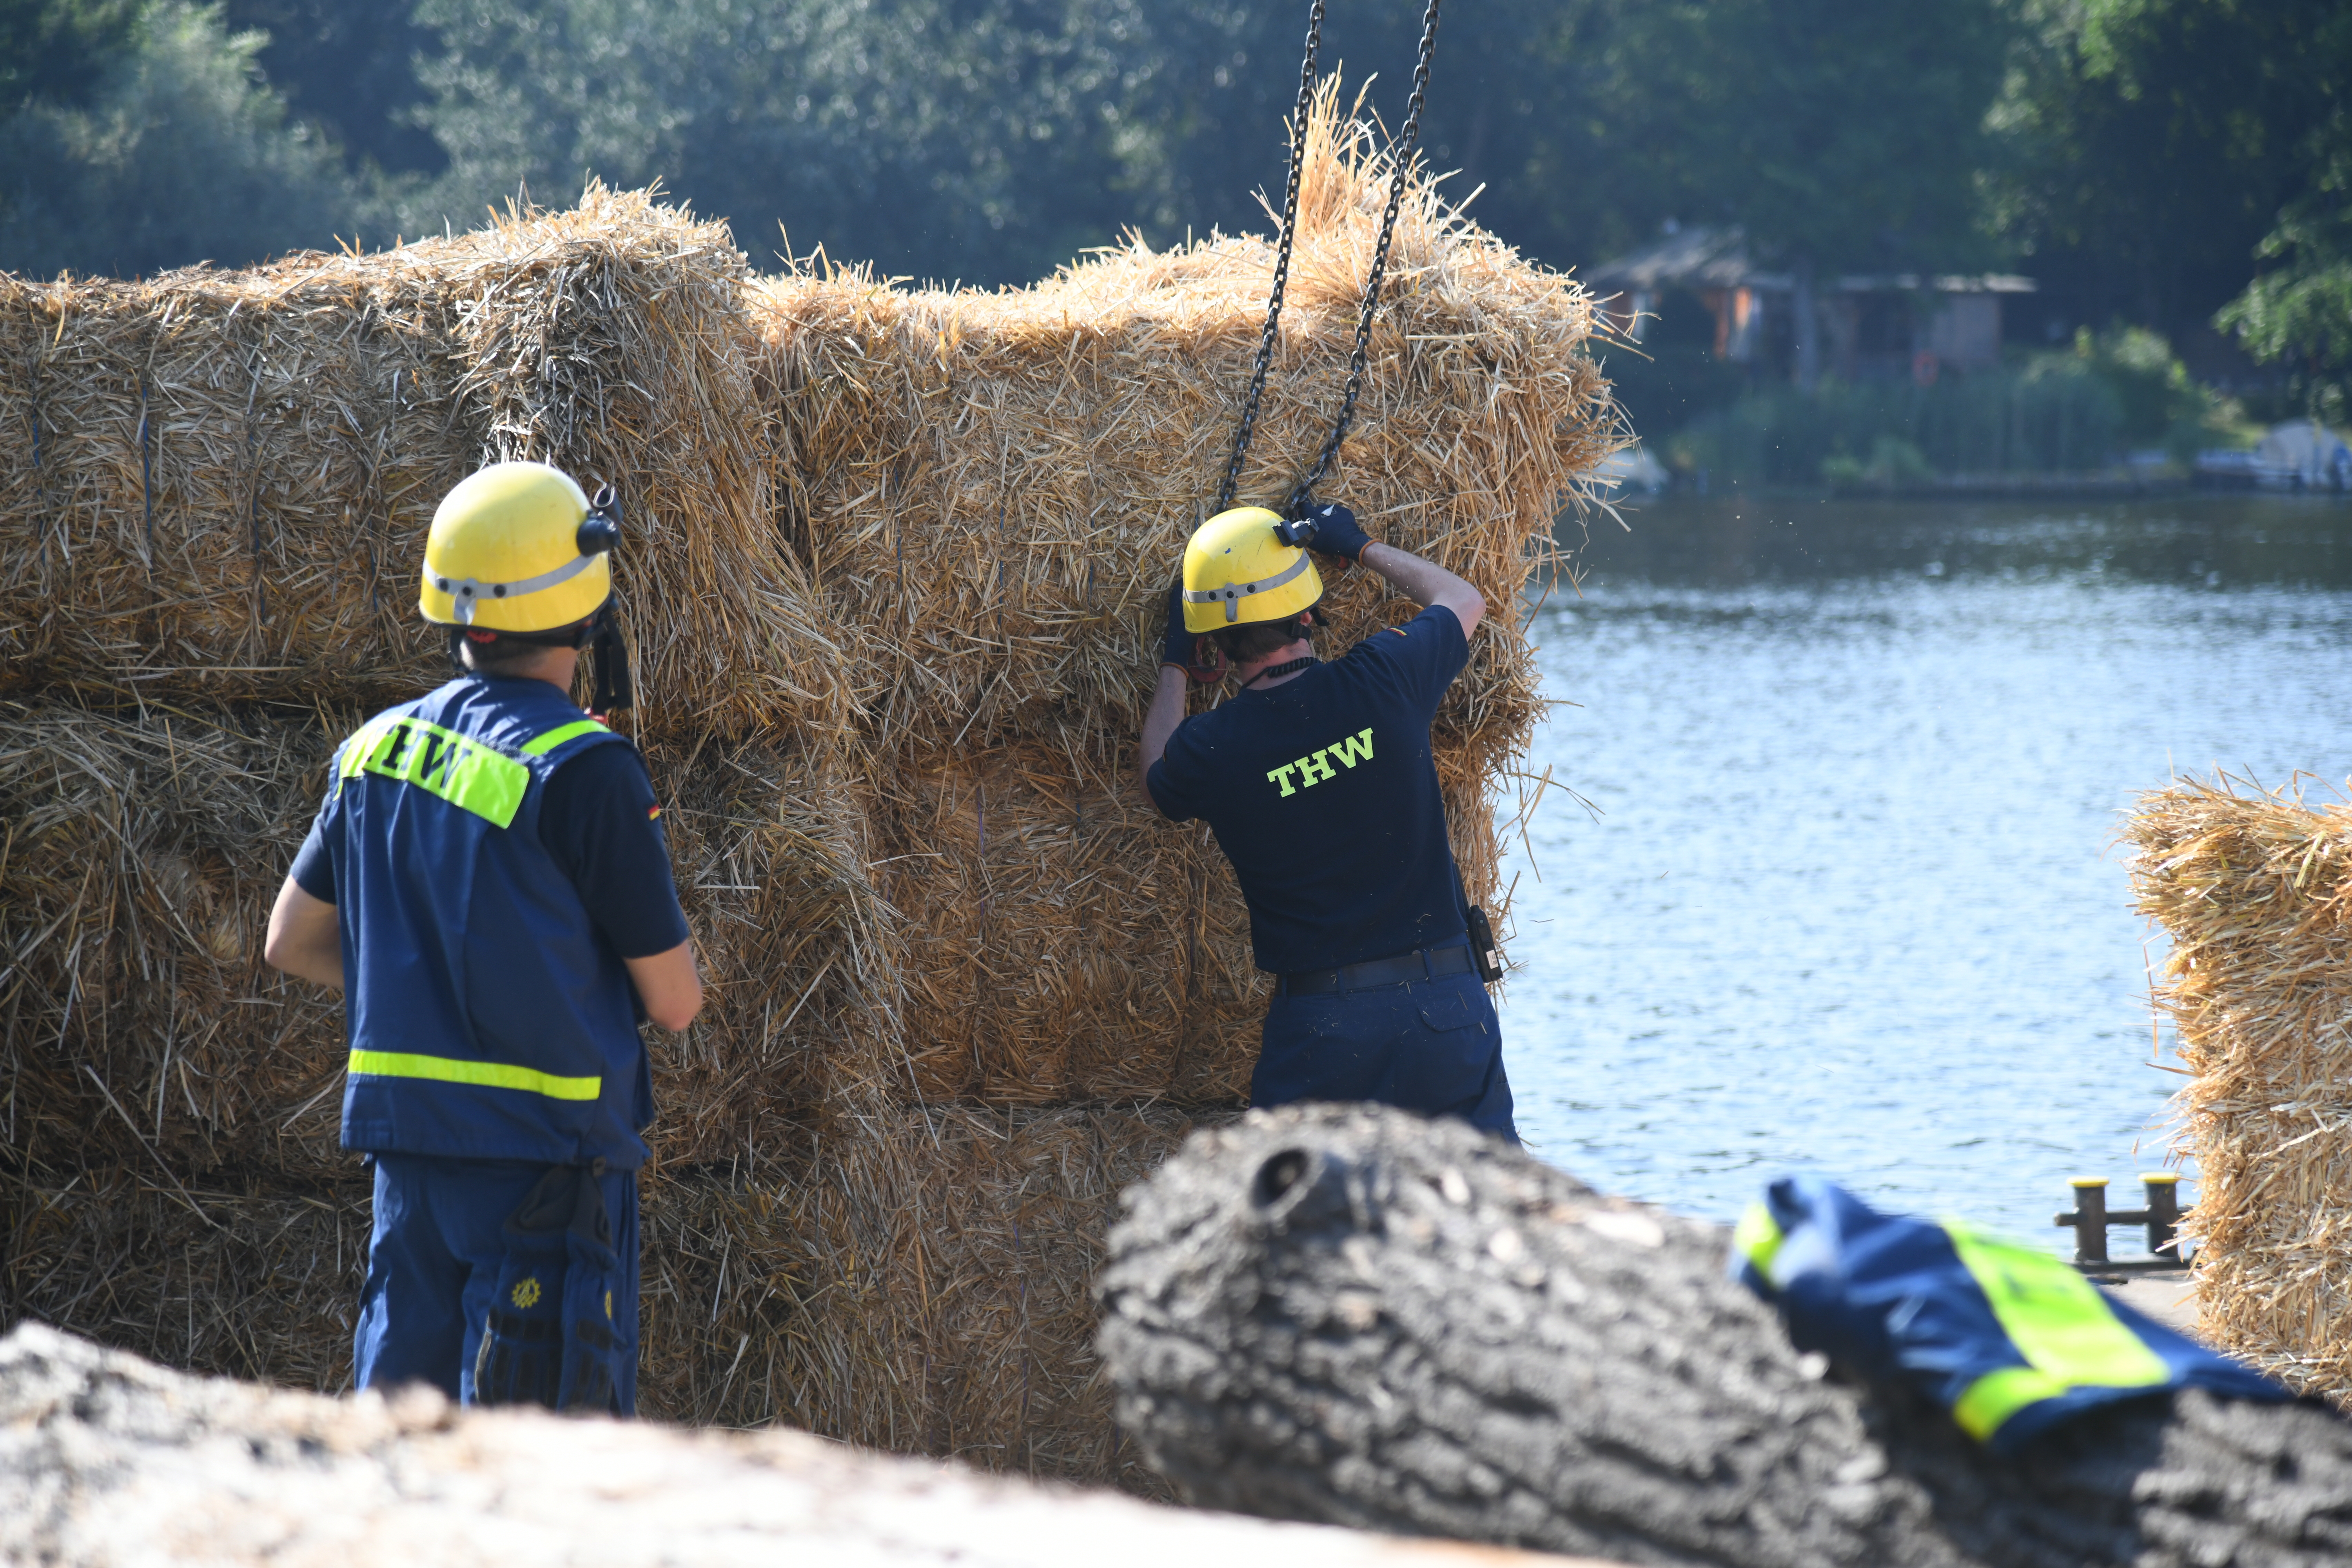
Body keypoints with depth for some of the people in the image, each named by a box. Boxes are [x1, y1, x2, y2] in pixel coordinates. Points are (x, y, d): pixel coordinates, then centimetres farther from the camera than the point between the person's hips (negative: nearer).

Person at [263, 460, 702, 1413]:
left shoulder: (380, 749, 7)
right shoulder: (584, 772, -14)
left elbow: (293, 944, 17)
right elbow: (675, 1003, -8)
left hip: (407, 1137, 7)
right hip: (543, 1151, -7)